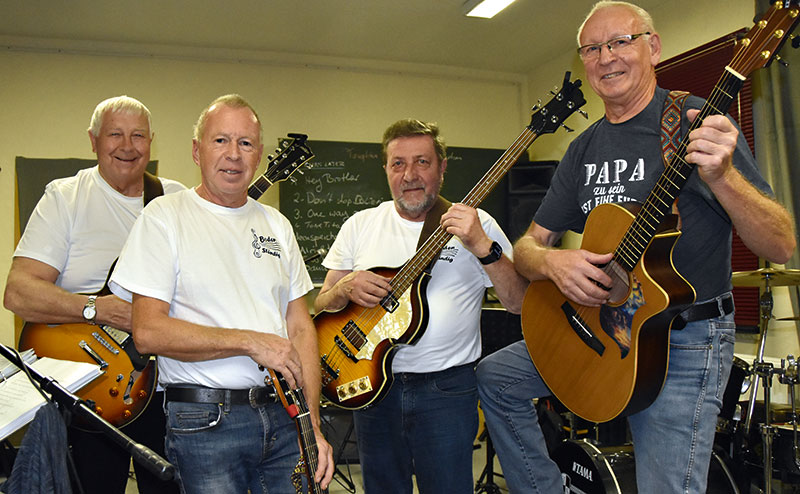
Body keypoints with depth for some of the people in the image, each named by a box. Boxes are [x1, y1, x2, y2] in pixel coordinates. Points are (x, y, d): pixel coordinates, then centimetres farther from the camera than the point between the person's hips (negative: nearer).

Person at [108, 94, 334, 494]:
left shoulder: (276, 224, 11)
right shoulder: (164, 217, -5)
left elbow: (301, 328, 9)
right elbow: (148, 332, -13)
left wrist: (313, 425, 1)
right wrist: (251, 342, -14)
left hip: (283, 414, 5)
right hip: (204, 421, -4)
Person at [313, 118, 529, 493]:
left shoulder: (476, 224, -3)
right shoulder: (359, 226, 5)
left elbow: (519, 304, -10)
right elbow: (321, 306, 8)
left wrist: (481, 246, -24)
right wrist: (345, 289, -14)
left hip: (446, 388, -2)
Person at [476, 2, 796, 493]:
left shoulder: (696, 122, -10)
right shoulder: (584, 149, 8)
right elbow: (529, 246, 9)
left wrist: (723, 177, -34)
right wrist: (552, 260, -16)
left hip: (686, 343, -6)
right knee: (495, 376, 6)